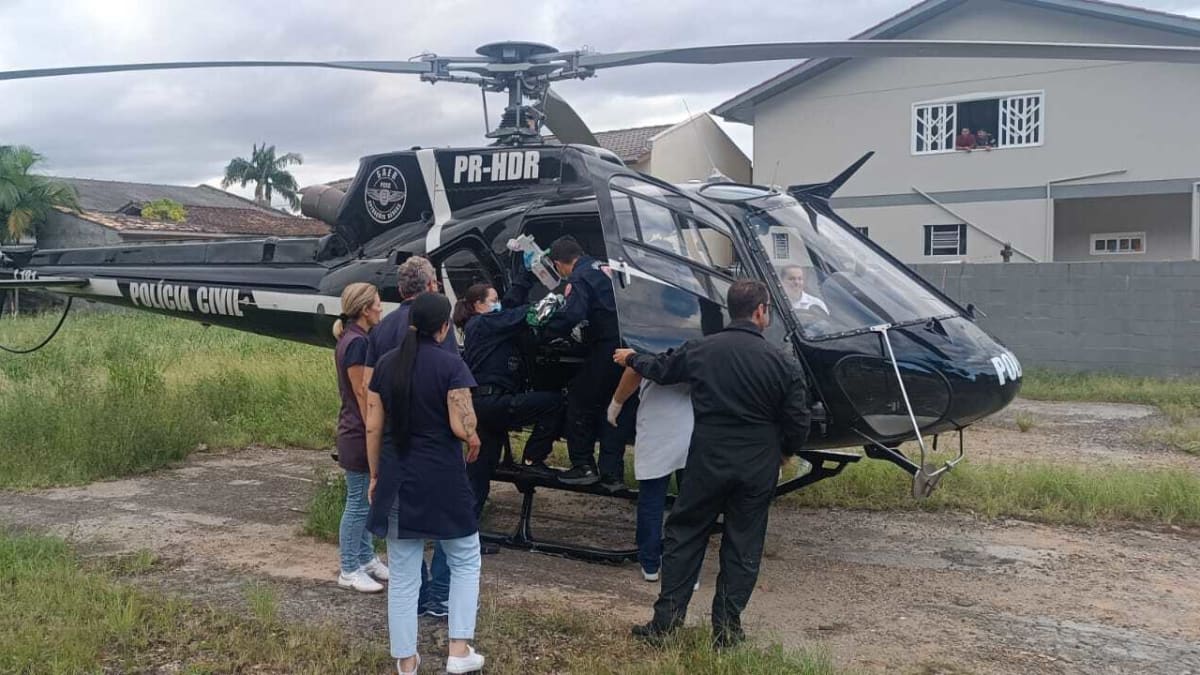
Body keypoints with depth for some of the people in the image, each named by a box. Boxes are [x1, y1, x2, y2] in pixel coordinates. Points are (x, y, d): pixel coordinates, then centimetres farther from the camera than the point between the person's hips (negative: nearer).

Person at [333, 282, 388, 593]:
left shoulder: (355, 339, 12)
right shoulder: (356, 342, -18)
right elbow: (361, 393, -20)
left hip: (359, 432, 10)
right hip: (359, 434, -10)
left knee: (365, 501, 17)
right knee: (358, 503, -1)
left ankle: (366, 559, 27)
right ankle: (349, 571, 8)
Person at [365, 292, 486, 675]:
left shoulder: (386, 364, 4)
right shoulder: (450, 365, -11)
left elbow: (373, 427, 5)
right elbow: (462, 427, -16)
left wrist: (375, 476, 14)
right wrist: (474, 439, 6)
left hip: (397, 479, 4)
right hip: (442, 479, -4)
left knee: (402, 575, 11)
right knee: (465, 561, 15)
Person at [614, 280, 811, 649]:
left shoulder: (700, 349, -3)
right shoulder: (783, 362, -7)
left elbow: (660, 369, 16)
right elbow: (798, 424, -3)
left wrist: (631, 359, 36)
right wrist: (783, 449, 18)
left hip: (707, 460, 1)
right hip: (758, 468, 0)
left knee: (684, 534, 13)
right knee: (743, 546, 11)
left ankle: (666, 618, 13)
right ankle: (727, 628, 16)